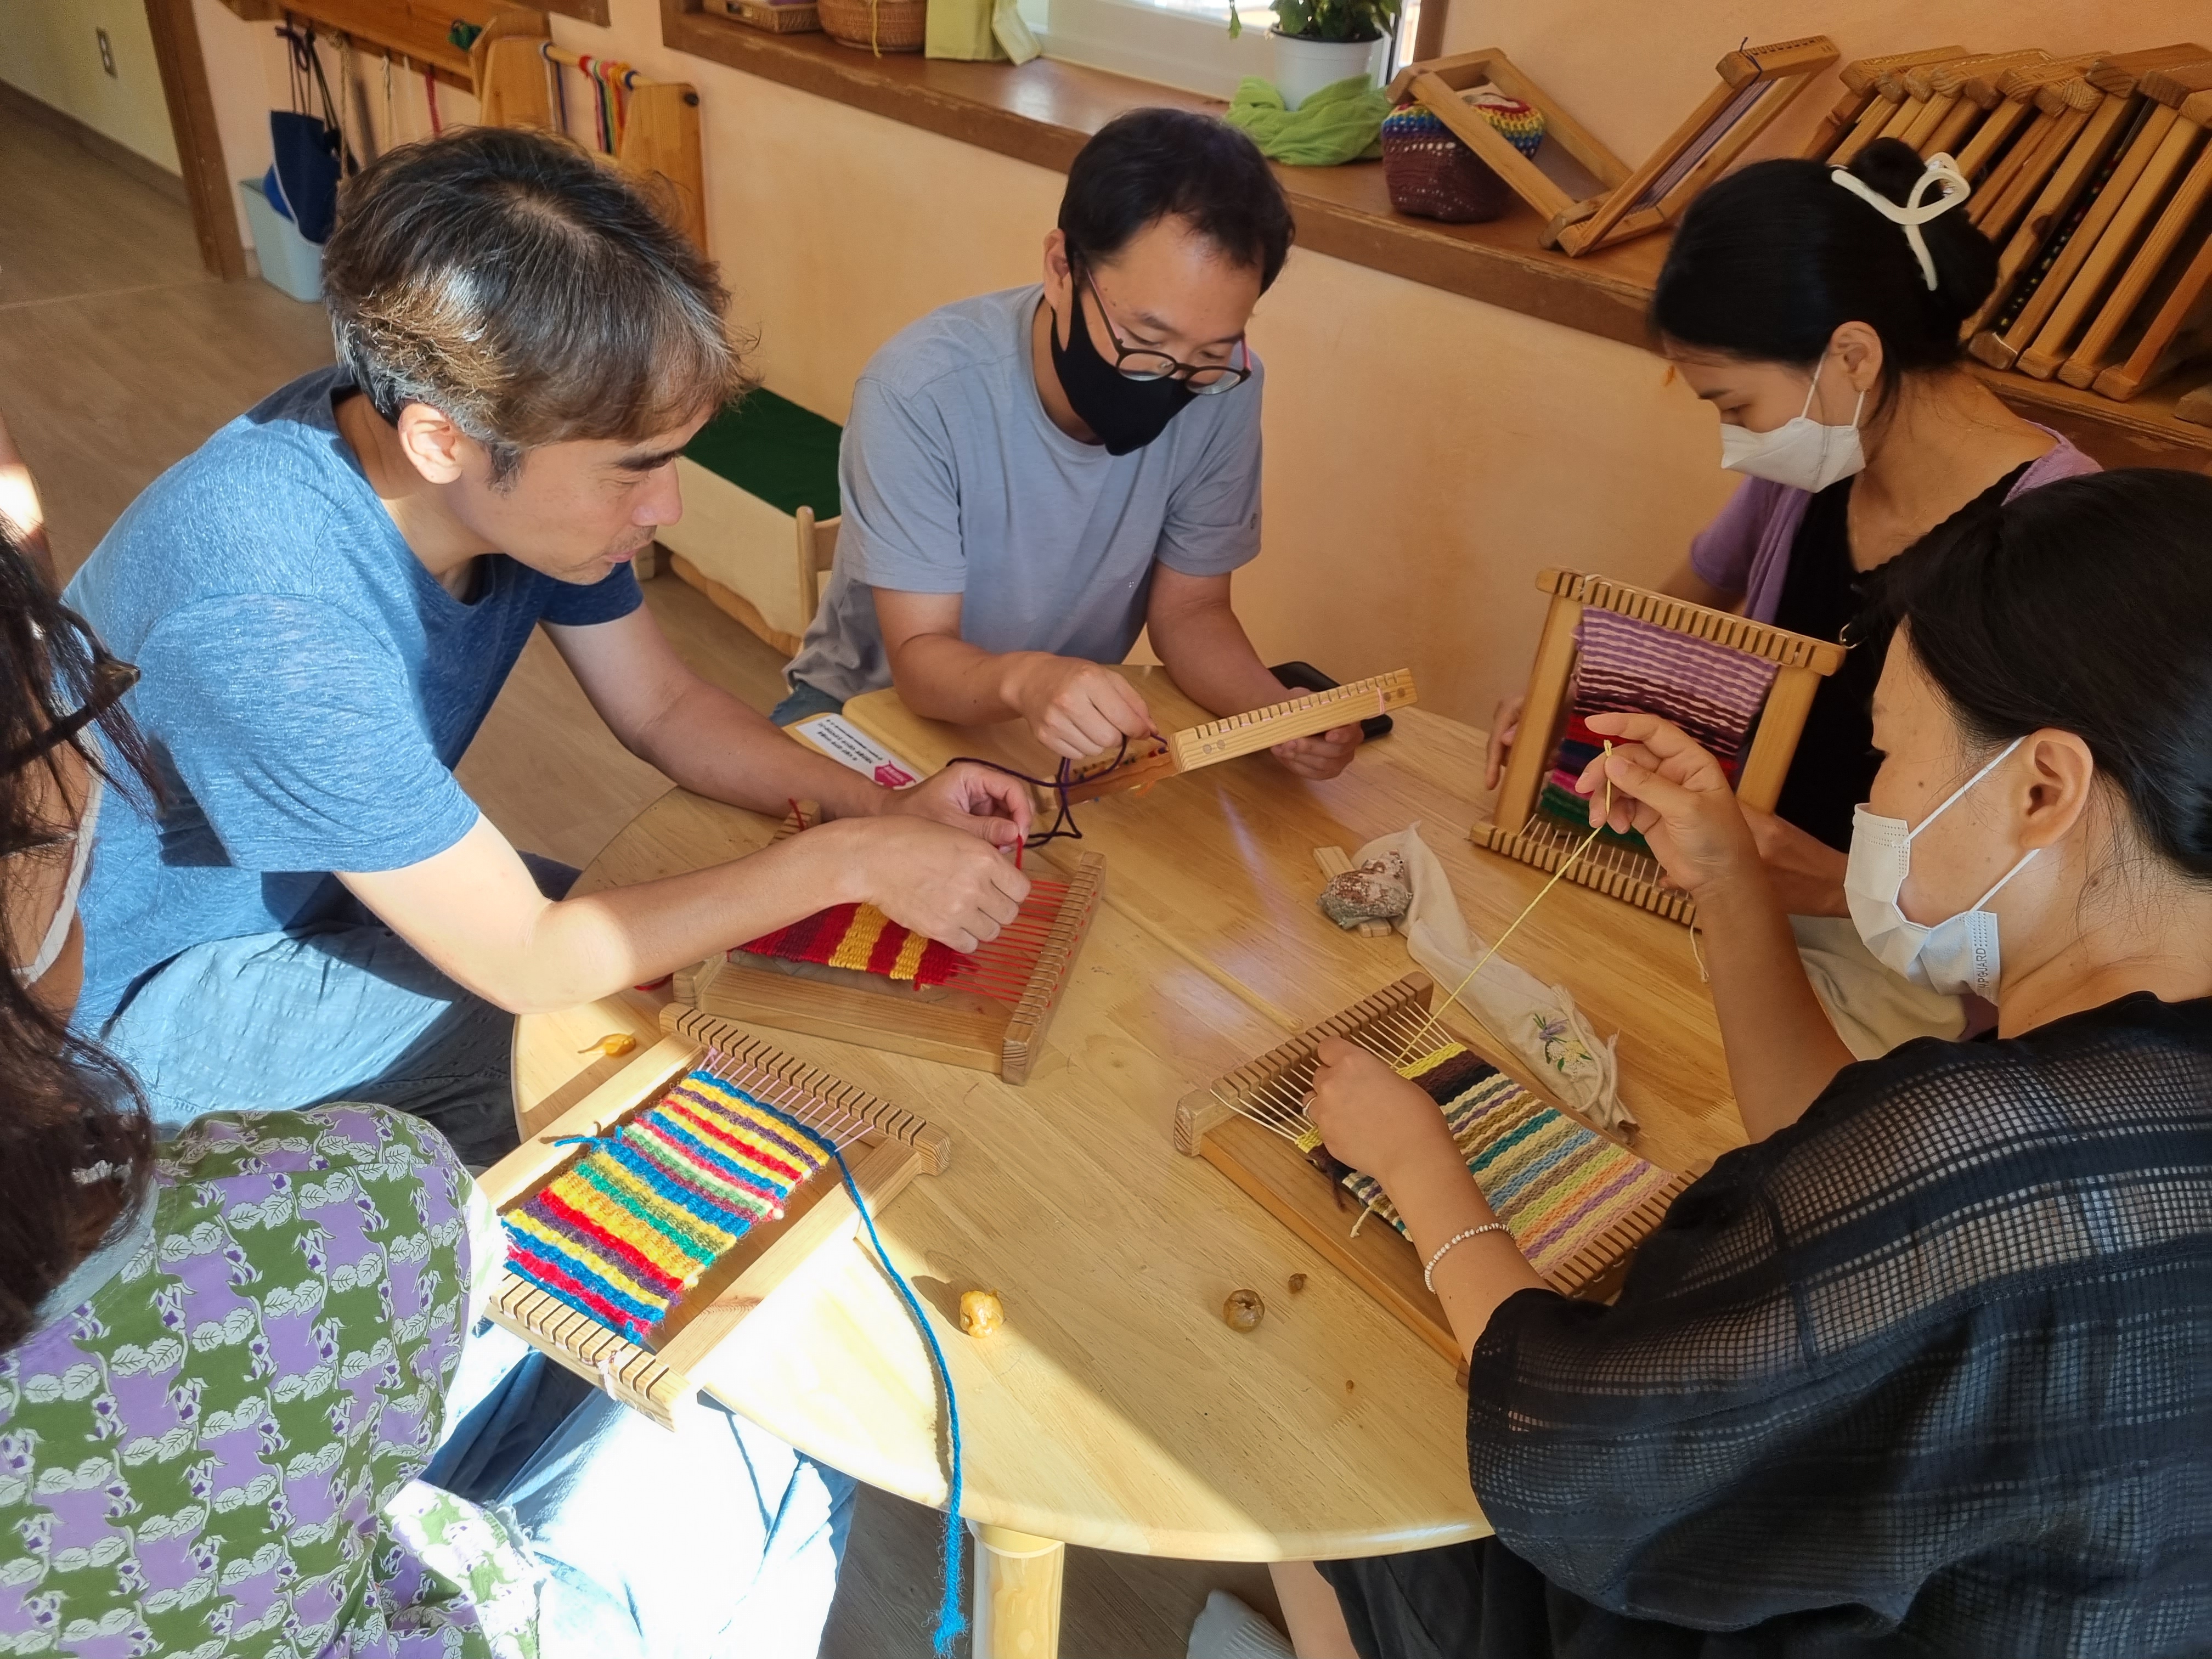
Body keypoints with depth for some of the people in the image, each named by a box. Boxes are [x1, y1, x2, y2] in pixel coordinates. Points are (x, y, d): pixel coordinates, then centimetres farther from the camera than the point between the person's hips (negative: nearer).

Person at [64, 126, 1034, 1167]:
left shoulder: (516, 466, -18)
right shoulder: (264, 618, -39)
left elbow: (664, 710, -3)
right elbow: (530, 963, -31)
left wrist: (878, 807, -18)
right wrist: (847, 859, -27)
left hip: (341, 882, 7)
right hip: (171, 990, -6)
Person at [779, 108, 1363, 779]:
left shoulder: (1223, 389, -17)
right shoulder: (919, 391, -26)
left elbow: (1189, 609, -7)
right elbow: (919, 657, -24)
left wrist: (1278, 713, -27)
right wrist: (1021, 680, -46)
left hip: (1077, 723, 4)